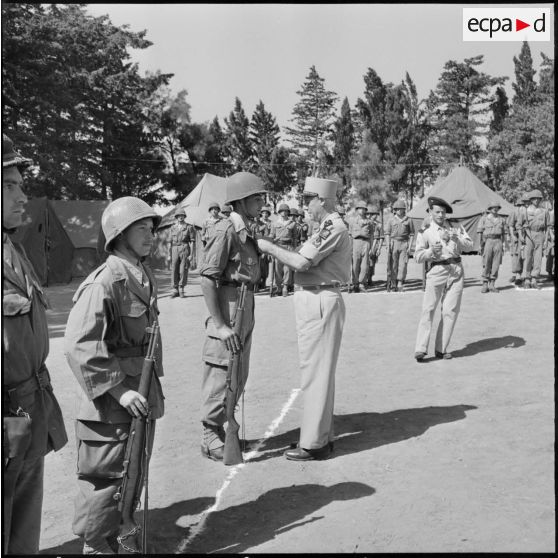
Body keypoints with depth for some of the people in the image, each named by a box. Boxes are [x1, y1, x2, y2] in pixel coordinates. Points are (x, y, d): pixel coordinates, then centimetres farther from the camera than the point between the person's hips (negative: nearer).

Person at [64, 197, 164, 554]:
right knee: (105, 477, 6)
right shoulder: (103, 282, -19)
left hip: (142, 395, 8)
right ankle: (97, 545, 25)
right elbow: (79, 346, -25)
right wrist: (118, 389, -25)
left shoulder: (146, 278, 8)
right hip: (111, 403, -8)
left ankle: (122, 534, 40)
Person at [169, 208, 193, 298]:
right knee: (174, 270, 0)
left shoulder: (188, 227, 3)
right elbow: (171, 241, 13)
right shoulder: (173, 228, 11)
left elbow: (192, 241, 1)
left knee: (183, 270, -4)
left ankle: (182, 290, 7)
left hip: (185, 250, -2)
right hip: (175, 250, 3)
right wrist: (169, 255, 7)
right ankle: (175, 290, 6)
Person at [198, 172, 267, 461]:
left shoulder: (247, 231, 13)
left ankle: (222, 430, 30)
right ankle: (210, 438, 14)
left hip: (246, 308, 10)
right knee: (220, 374, 0)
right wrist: (219, 325, -22)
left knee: (239, 376, 16)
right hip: (228, 305, -9)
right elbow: (207, 278, -19)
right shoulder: (225, 231, -15)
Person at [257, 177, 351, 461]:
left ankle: (313, 443, 4)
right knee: (320, 371, 15)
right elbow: (306, 261, 15)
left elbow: (301, 262, -21)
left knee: (315, 373, -5)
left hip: (320, 302, -11)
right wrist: (275, 250, 6)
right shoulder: (329, 227, 18)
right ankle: (322, 435, 25)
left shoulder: (333, 228, -15)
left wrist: (269, 247, -9)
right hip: (314, 301, 11)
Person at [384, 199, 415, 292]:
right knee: (393, 264, 1)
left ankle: (400, 284, -9)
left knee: (403, 264, -8)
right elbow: (387, 233, 6)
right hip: (394, 243, 1)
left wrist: (410, 246, -1)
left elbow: (411, 234, 7)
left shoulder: (408, 220, 6)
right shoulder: (391, 220, 7)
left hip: (404, 243, -1)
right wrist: (388, 245, -3)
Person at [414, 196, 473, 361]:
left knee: (450, 311, 0)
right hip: (437, 271, -3)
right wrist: (432, 251, -17)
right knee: (428, 309, -11)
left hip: (456, 271, 3)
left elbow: (469, 245, 4)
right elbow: (418, 256, 1)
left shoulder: (454, 228, 16)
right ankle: (421, 349, -13)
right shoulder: (425, 232, 6)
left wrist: (456, 238, -13)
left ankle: (441, 349, 8)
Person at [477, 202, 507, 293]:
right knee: (486, 264, -3)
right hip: (487, 241, -2)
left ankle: (492, 284, 5)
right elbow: (480, 233, 2)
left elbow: (503, 234, 15)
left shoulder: (501, 219, 14)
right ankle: (485, 284, 4)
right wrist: (481, 245, -5)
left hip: (498, 242, 3)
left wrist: (502, 246, 8)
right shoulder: (484, 218, 6)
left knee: (496, 264, 0)